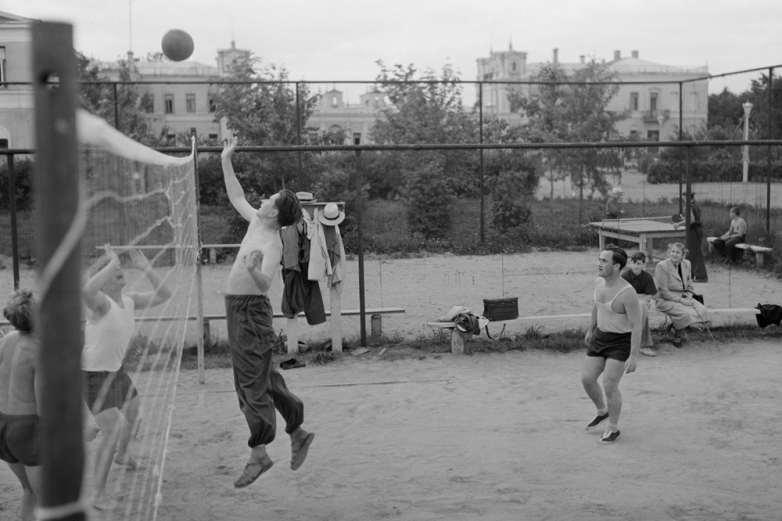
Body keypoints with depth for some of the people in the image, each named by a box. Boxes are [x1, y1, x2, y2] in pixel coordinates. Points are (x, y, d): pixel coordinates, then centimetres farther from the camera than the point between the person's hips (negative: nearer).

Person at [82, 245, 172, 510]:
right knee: (112, 435, -17)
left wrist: (146, 268, -9)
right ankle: (99, 494, -3)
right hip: (94, 377, -9)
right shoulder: (100, 302, -27)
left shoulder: (129, 300, -3)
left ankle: (122, 454, 60)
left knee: (135, 416, 28)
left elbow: (164, 295, 1)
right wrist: (111, 262, -41)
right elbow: (86, 290, -52)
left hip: (116, 371, 9)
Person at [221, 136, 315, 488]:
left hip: (251, 311, -9)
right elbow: (236, 197, 24)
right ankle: (298, 433, 25)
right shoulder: (256, 222, 8)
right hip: (238, 309, 9)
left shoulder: (271, 245, -18)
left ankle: (258, 455, -1)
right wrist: (226, 161, 23)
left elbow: (265, 283, -32)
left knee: (253, 383, -6)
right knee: (264, 379, 15)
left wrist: (254, 270, -53)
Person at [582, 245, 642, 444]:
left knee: (609, 386, -9)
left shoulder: (628, 293, -27)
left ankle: (613, 428, 13)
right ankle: (602, 412, 35)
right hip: (601, 337, 7)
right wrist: (590, 330, 26)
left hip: (621, 343, -7)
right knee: (587, 379, 8)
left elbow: (637, 326, -24)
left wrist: (634, 356, -25)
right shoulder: (599, 282, -4)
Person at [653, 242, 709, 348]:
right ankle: (677, 337, -3)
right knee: (686, 313, -31)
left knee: (702, 309, -17)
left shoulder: (686, 264, 8)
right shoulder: (661, 266, -12)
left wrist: (688, 297, -5)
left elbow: (689, 286, 16)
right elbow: (663, 291, -14)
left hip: (683, 298, 7)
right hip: (665, 300, -7)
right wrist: (680, 300, -19)